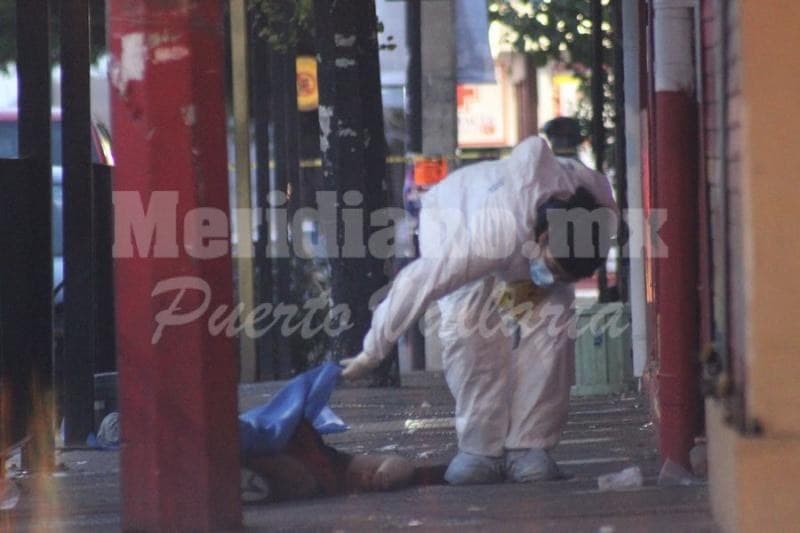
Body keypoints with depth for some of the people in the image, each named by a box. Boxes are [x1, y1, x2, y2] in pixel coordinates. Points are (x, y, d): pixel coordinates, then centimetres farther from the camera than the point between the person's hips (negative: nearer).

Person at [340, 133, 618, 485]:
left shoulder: (601, 204, -33)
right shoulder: (497, 233, -46)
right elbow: (418, 283, -39)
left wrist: (545, 283, -17)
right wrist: (372, 353, -31)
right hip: (452, 216, -4)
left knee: (551, 319, -18)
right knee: (469, 325, -25)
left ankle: (529, 446, -11)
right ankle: (481, 450, -15)